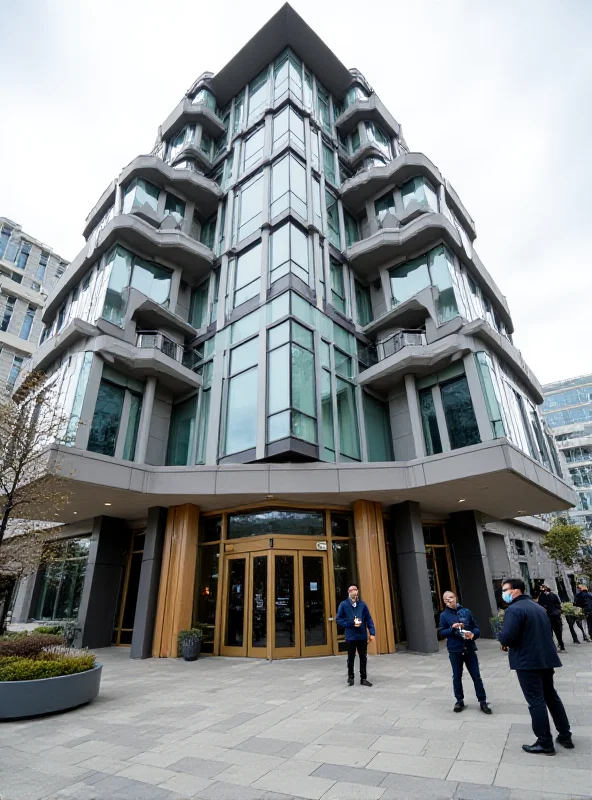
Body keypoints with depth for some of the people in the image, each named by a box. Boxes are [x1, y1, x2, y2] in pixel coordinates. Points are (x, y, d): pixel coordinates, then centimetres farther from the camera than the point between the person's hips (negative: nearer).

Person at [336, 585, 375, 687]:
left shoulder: (362, 604, -4)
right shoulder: (343, 605, -9)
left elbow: (369, 619, 1)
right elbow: (338, 619, -5)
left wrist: (372, 633, -3)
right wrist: (351, 623, -15)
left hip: (362, 636, 1)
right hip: (350, 637, -1)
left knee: (363, 658, 10)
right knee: (351, 658, 14)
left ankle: (363, 678, 26)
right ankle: (350, 677, 32)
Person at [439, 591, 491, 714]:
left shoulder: (466, 611, -1)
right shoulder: (444, 615, -3)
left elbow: (476, 628, 3)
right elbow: (442, 633, -2)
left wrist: (473, 634, -18)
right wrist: (452, 628, -20)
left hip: (469, 649, 0)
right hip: (455, 650, 0)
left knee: (476, 676, 6)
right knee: (457, 676, 12)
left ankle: (482, 701, 21)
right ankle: (459, 700, 28)